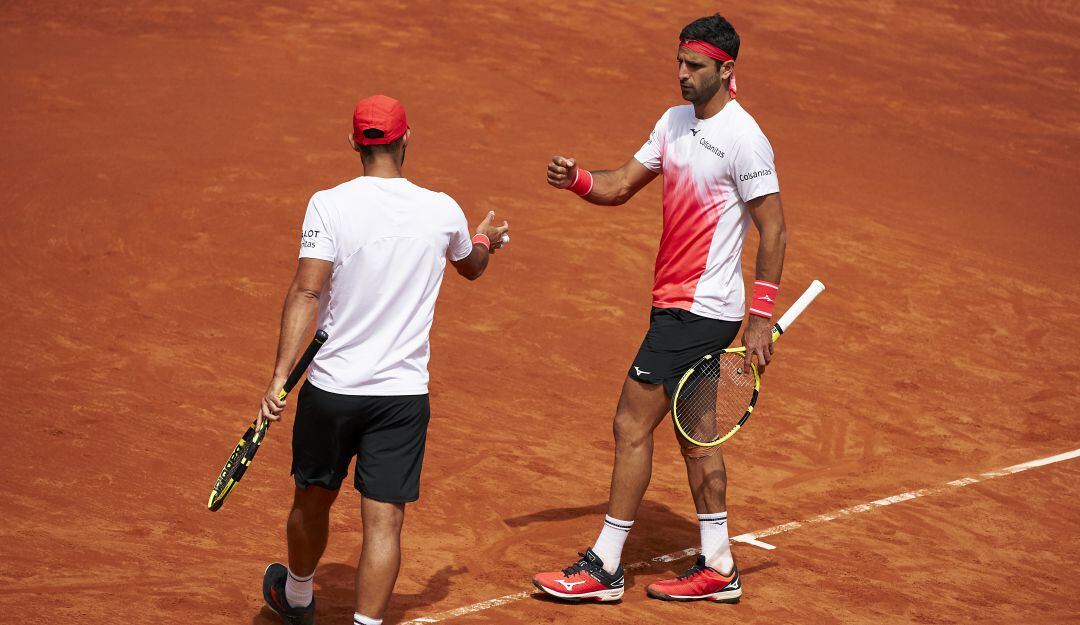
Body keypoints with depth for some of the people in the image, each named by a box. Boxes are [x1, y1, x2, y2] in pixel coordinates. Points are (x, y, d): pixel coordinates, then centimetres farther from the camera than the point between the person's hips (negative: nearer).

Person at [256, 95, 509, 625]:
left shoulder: (329, 205, -10)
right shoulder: (443, 212, -1)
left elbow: (307, 292, -18)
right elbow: (471, 267, 22)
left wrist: (281, 376, -20)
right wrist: (486, 240, 46)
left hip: (330, 387, 0)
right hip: (403, 392, 0)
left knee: (313, 500, 20)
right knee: (384, 520, 0)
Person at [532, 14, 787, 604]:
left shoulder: (742, 138, -16)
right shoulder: (674, 122, 10)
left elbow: (773, 230, -15)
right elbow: (620, 185, 13)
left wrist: (762, 317, -18)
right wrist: (576, 179, -9)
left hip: (700, 310, -9)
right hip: (678, 305, 9)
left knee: (632, 426, -6)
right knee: (694, 432, 14)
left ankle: (604, 567, 2)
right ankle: (717, 568, 22)